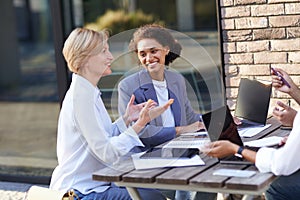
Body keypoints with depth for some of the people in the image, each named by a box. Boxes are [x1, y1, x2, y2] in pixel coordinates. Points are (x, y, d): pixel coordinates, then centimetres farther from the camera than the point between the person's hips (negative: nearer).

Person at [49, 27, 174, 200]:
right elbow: (107, 153, -22)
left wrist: (126, 119, 3)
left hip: (93, 184, 10)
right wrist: (140, 124, -25)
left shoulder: (89, 92, 12)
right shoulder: (81, 96, -19)